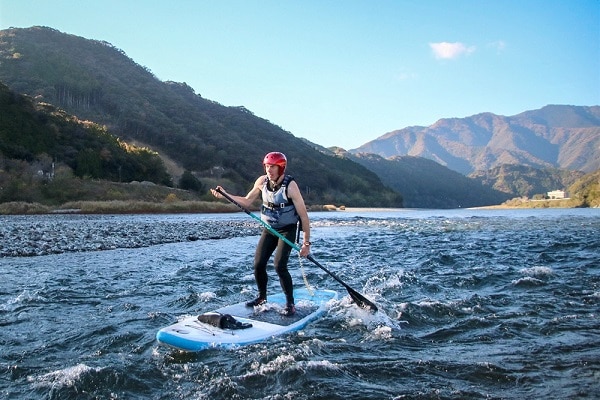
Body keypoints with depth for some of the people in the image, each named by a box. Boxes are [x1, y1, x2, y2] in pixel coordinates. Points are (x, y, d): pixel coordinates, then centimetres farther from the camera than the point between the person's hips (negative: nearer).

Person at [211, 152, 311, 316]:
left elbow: (304, 215, -20)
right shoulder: (262, 181, -7)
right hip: (269, 229, 5)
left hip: (287, 230, -5)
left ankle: (290, 304, -1)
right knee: (258, 264, 1)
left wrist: (306, 243, -20)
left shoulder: (290, 186, -23)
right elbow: (247, 201, 8)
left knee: (279, 265, -18)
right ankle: (262, 297, 26)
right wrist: (225, 195, -5)